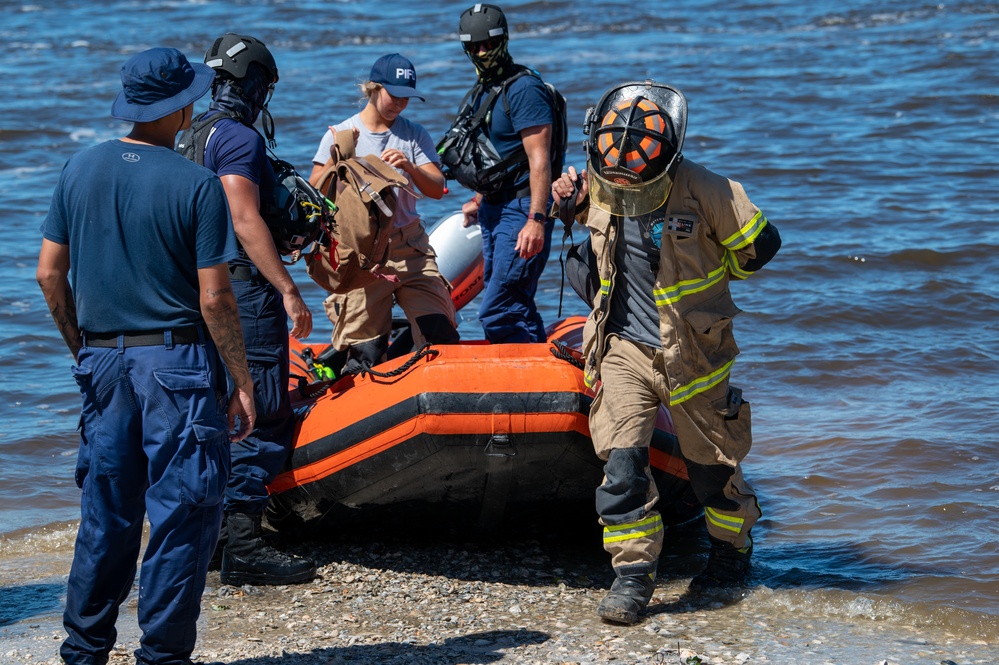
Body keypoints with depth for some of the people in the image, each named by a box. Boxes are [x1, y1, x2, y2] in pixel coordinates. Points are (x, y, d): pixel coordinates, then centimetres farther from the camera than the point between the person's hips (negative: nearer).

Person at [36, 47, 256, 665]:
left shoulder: (80, 170, 3)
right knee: (182, 513, 2)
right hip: (178, 365, -5)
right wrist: (243, 381, -5)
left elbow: (50, 274, 7)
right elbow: (214, 299, -13)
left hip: (103, 362, 6)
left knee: (106, 512, 14)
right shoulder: (196, 184, -12)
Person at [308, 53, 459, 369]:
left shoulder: (415, 135, 10)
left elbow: (437, 189, 1)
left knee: (440, 332, -8)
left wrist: (410, 168, -17)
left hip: (410, 245, 3)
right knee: (366, 351, -5)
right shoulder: (340, 135, 5)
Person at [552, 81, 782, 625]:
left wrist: (702, 281, 2)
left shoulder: (703, 192, -19)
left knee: (711, 460, 12)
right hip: (624, 345, 3)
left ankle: (732, 549, 36)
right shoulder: (600, 186, -6)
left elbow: (760, 244, -5)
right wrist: (574, 202, 0)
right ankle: (633, 572, 0)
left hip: (691, 350, -3)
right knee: (620, 459, -10)